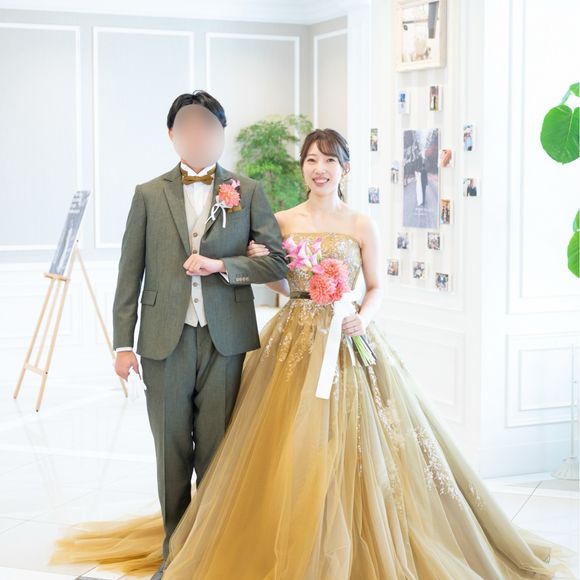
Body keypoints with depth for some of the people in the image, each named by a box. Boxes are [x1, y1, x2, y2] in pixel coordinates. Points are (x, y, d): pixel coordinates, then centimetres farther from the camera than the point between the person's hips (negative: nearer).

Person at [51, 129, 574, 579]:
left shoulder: (361, 225, 2)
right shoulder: (282, 222, 6)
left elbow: (377, 287, 5)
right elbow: (282, 288, 11)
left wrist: (363, 316, -14)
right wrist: (262, 263, -7)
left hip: (348, 341, -1)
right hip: (294, 341, 2)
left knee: (350, 446, -4)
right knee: (288, 449, 0)